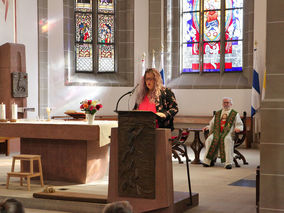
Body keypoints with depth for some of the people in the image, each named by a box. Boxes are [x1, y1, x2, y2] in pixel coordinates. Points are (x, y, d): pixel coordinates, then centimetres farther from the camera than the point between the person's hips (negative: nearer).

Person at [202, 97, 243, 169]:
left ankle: (228, 163, -42)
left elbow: (239, 125, 10)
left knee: (227, 139, -40)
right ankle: (208, 161, -28)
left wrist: (237, 128, -13)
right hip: (217, 132, 3)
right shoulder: (217, 114, 27)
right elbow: (212, 125, 29)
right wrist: (208, 127, 8)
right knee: (210, 139, -31)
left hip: (228, 133, -3)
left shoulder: (235, 114, 17)